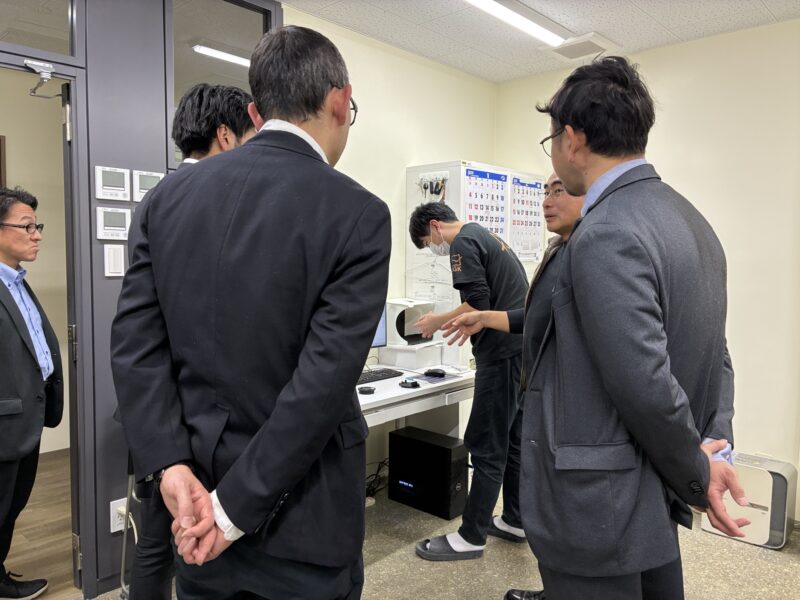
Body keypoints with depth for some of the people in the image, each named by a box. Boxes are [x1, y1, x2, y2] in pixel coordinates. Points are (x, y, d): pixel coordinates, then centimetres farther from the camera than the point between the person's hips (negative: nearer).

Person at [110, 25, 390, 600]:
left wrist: (172, 467, -7)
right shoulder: (358, 213, -16)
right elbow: (324, 377, -22)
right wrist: (234, 509, -15)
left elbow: (134, 342, -4)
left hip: (198, 482, 5)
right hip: (301, 512, -4)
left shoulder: (172, 194, -1)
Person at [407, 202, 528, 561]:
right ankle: (515, 521, 27)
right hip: (521, 348, 10)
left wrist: (437, 322, -4)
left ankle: (472, 537, 8)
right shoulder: (487, 237, 20)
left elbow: (477, 306, -19)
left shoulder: (463, 242, -10)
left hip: (502, 354, -10)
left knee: (486, 447, -3)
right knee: (513, 439, 16)